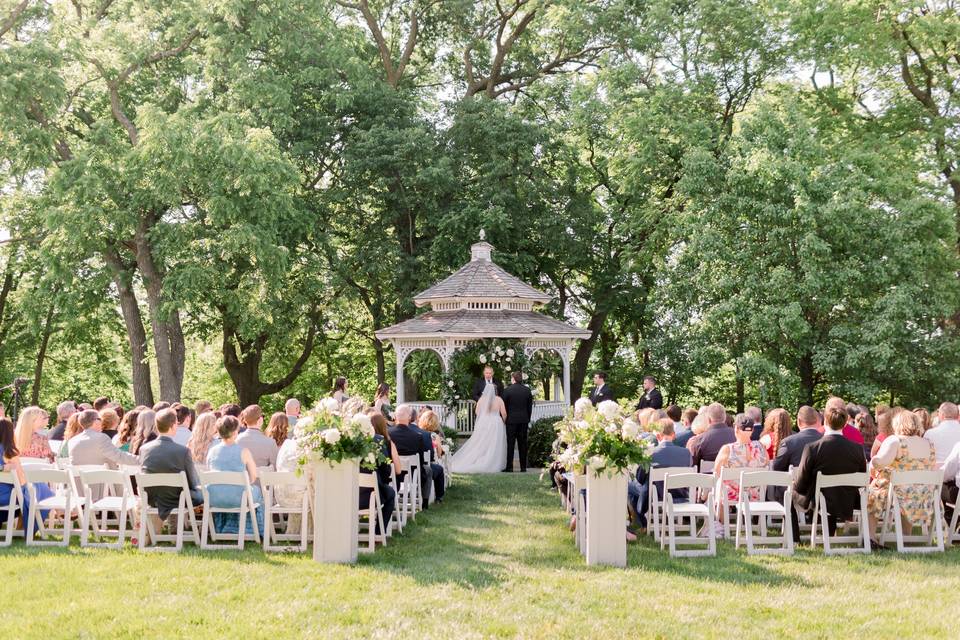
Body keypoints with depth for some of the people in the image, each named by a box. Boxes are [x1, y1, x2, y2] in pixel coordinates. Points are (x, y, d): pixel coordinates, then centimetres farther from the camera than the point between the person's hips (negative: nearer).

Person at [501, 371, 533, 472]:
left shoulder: (507, 390, -7)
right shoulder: (527, 390, 3)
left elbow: (504, 406, -3)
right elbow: (530, 406, 7)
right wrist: (528, 420, 15)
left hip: (511, 419, -3)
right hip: (524, 420, 3)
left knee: (510, 444, 0)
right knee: (523, 444, 6)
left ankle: (509, 466, -1)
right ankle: (523, 467, 7)